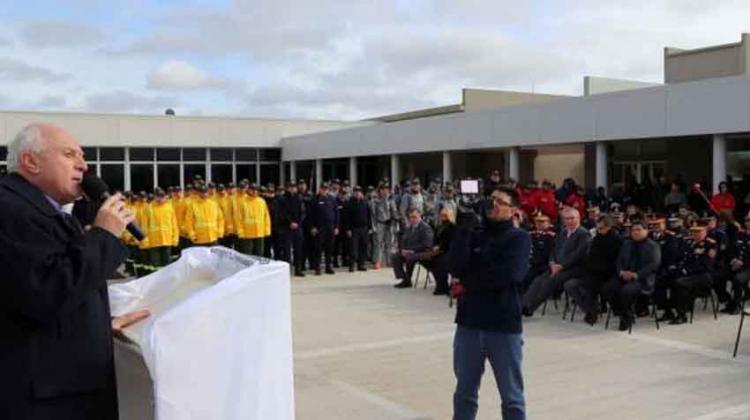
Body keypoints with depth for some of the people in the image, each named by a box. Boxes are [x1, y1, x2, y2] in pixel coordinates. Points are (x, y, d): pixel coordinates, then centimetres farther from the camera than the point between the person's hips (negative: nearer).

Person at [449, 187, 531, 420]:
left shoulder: (519, 238, -2)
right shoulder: (474, 233, 9)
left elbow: (508, 274, -18)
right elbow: (457, 268, -6)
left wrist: (467, 284, -9)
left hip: (504, 325, -3)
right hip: (469, 322, 4)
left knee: (511, 396, 8)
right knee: (464, 393, 15)